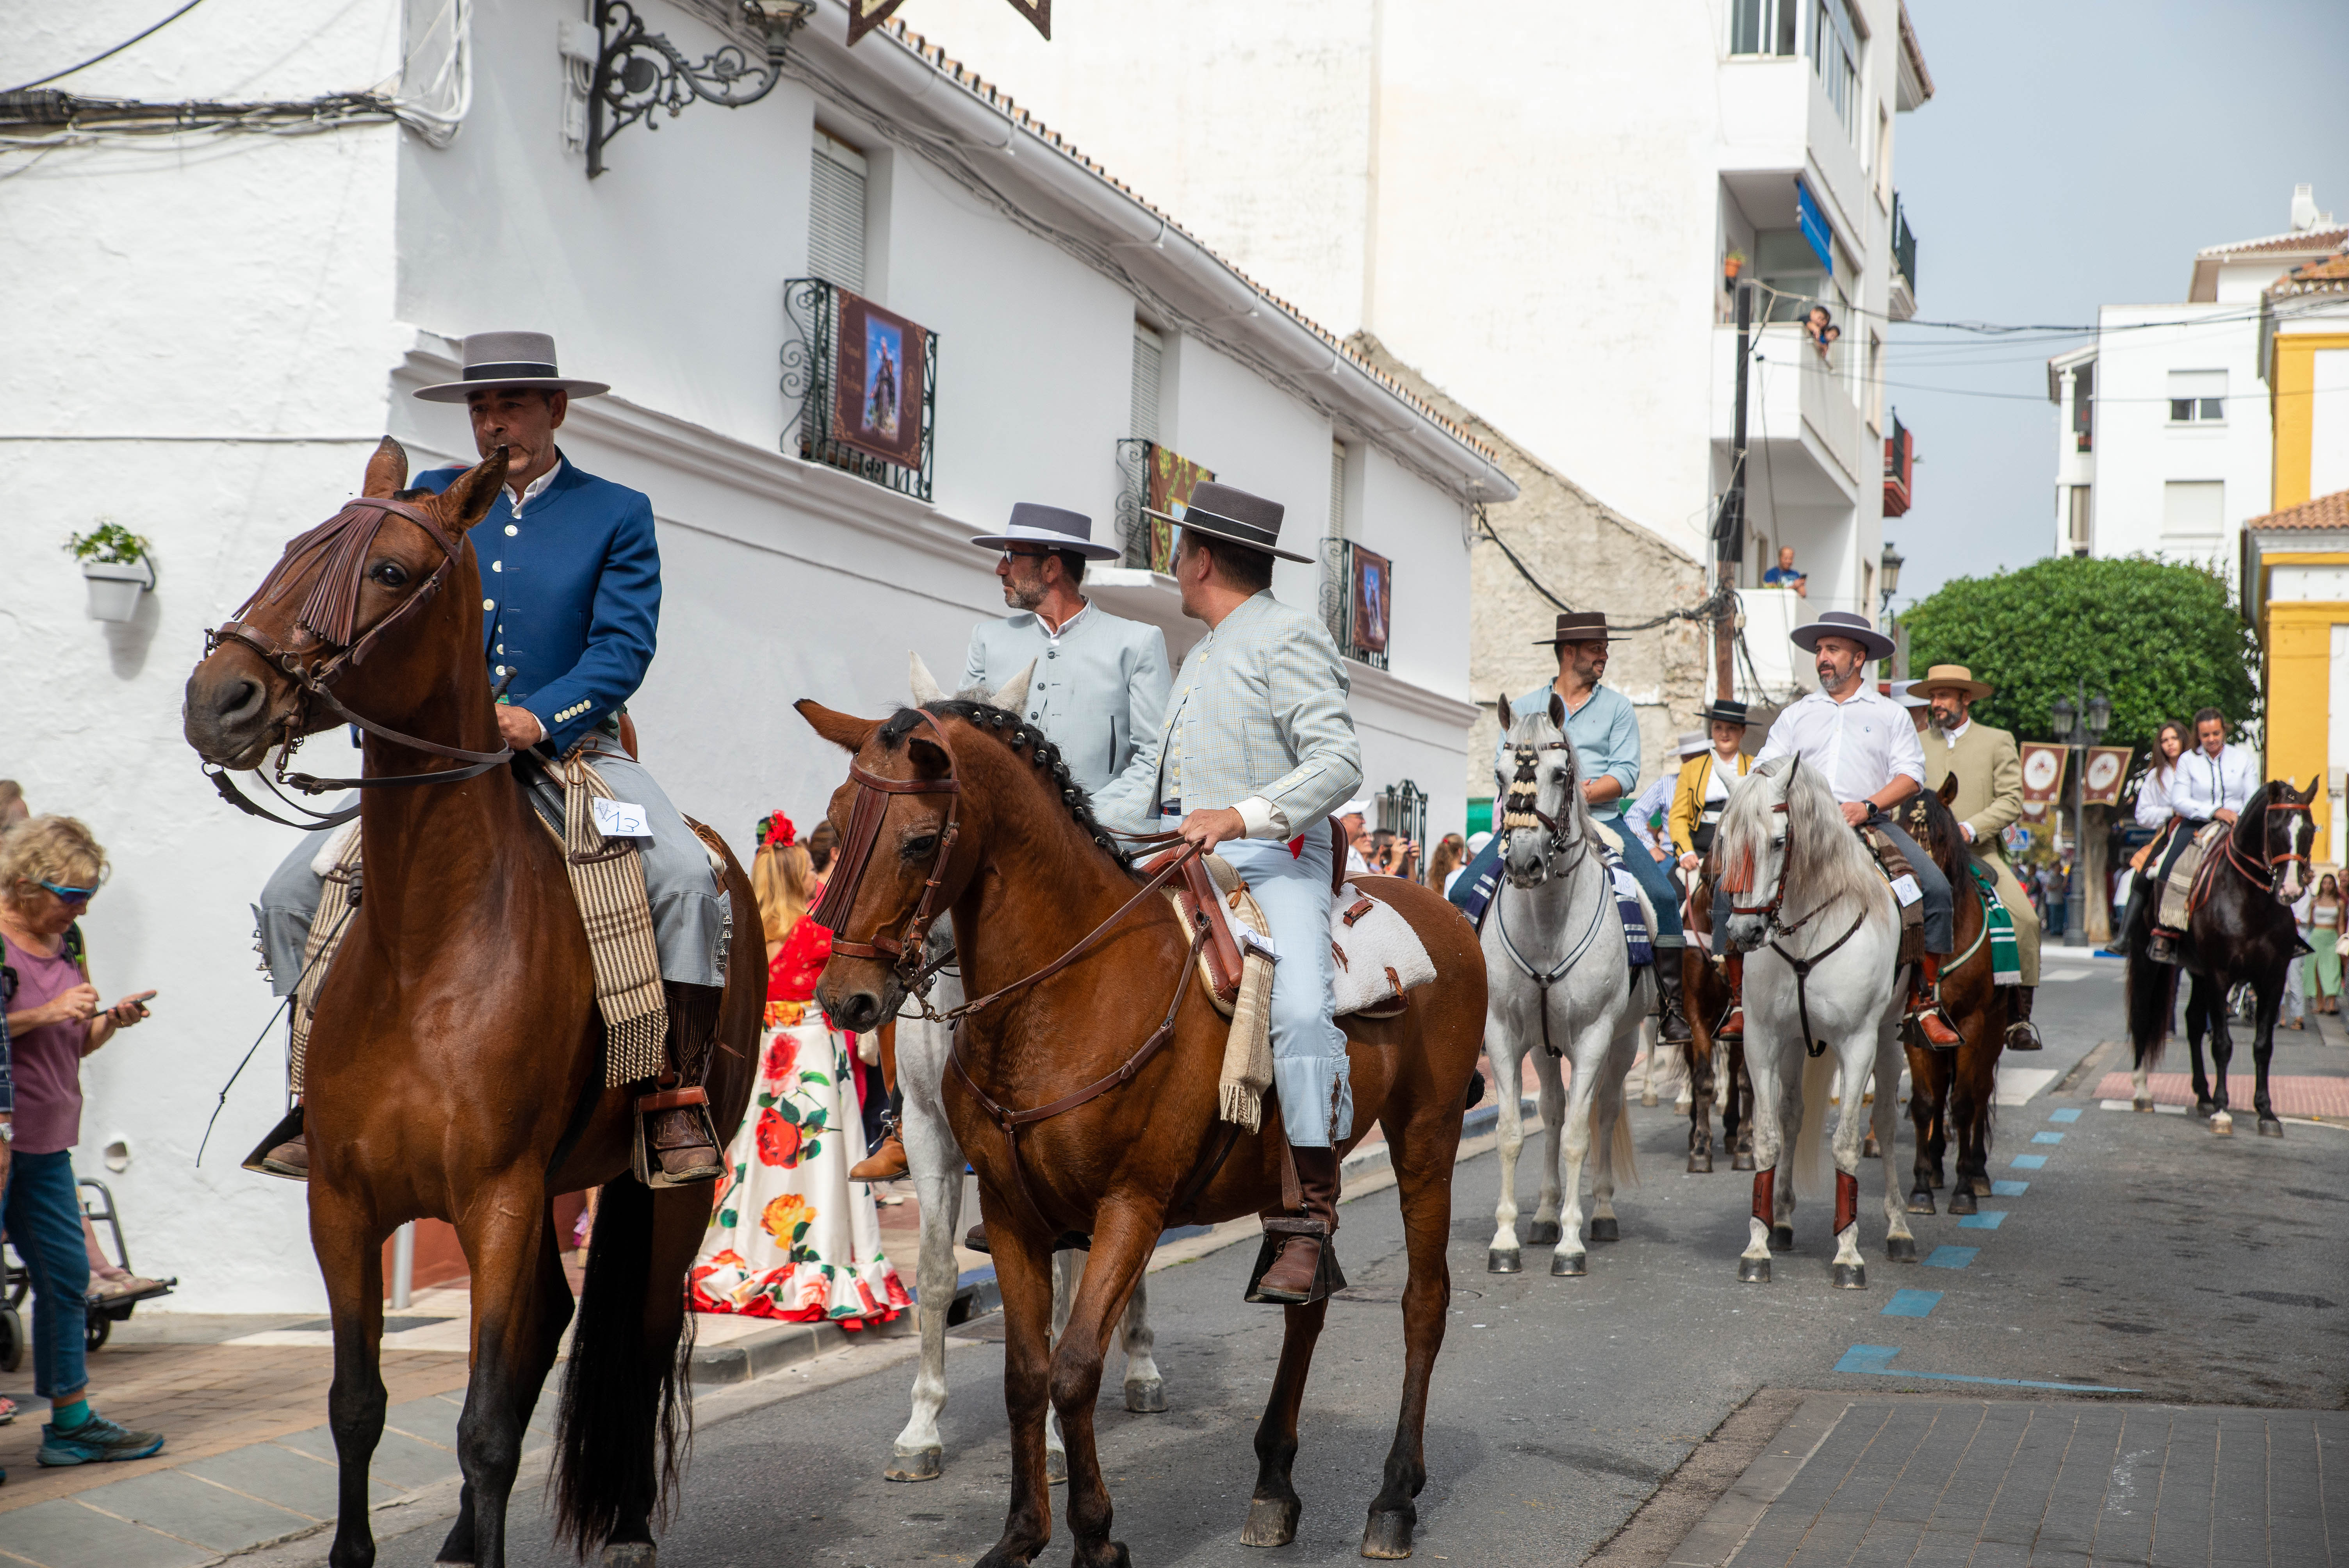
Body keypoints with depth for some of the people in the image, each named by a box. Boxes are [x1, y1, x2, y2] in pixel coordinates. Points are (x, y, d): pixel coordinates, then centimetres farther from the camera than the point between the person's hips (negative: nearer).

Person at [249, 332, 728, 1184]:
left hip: (572, 751, -2)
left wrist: (541, 717, -21)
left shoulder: (618, 514, 6)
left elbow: (624, 648, -5)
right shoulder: (432, 499, 13)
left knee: (688, 875, -28)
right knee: (292, 893, -10)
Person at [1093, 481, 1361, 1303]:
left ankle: (1310, 1227, -28)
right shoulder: (1208, 652, 25)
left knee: (1302, 1014, -30)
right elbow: (1151, 773, 30)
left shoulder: (1290, 636, -4)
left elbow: (1338, 762, -16)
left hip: (1272, 864, -9)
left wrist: (1240, 816, -29)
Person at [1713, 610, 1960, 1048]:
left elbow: (1911, 775, 3)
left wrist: (1868, 806, -14)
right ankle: (1740, 1000, -11)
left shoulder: (1891, 714, 15)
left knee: (1936, 886, -25)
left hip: (1871, 823, -1)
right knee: (1730, 887, -19)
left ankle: (1925, 1003, -16)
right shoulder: (1797, 715, 20)